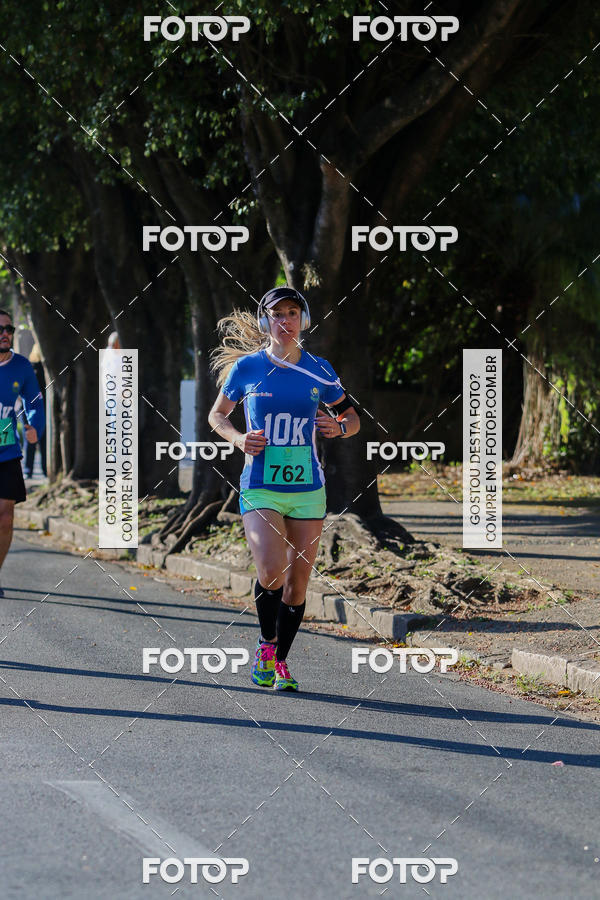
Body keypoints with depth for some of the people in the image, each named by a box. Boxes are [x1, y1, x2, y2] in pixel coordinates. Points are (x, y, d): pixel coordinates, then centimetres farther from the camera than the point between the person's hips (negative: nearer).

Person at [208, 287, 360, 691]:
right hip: (260, 488, -2)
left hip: (307, 490, 2)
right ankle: (266, 643, 5)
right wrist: (238, 438, -6)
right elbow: (217, 414, 14)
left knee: (298, 581, 3)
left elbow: (353, 418, 16)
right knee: (271, 571, -21)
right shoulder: (246, 367, 0)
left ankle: (280, 662, 21)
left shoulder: (319, 371, 4)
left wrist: (338, 428, -7)